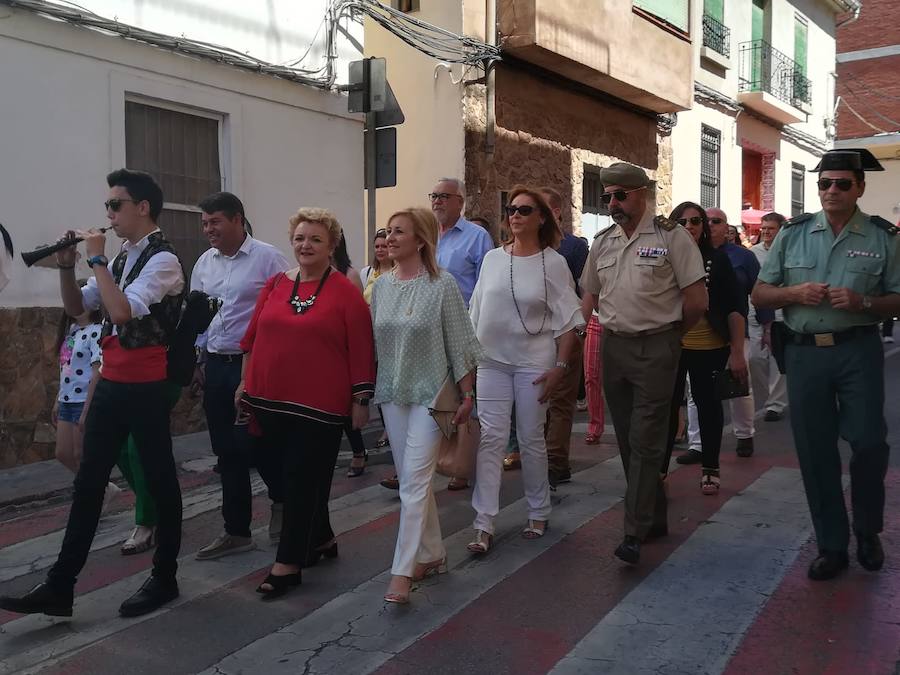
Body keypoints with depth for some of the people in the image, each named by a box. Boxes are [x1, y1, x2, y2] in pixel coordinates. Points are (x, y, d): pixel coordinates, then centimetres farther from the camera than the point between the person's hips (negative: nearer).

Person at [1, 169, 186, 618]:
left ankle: (164, 579, 20)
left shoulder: (162, 260, -13)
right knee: (88, 483, 9)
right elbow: (77, 308, 17)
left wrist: (96, 259, -17)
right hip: (111, 384, 8)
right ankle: (59, 587, 16)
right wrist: (66, 266, 2)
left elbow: (121, 312, -25)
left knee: (159, 479, 5)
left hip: (146, 387, -8)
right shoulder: (121, 259, 14)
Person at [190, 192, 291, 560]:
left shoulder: (268, 258, -9)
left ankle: (281, 497, 29)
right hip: (216, 366, 6)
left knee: (256, 444, -3)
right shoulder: (204, 263, 10)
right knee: (227, 451, 10)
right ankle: (237, 531, 21)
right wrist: (198, 361, 15)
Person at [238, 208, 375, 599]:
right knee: (298, 477, 16)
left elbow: (361, 352, -6)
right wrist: (246, 382, 12)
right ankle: (320, 538, 36)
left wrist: (361, 401, -7)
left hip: (319, 406, -5)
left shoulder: (346, 293, -6)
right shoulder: (274, 285, 7)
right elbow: (253, 338, 13)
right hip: (271, 402, 5)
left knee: (303, 482, 2)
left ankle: (288, 564, 12)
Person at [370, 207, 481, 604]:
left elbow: (458, 344, -8)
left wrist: (466, 395, -8)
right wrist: (366, 391, 12)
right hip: (392, 393, 6)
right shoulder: (381, 285, 5)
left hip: (430, 393, -5)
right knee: (411, 478, 12)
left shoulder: (442, 285, -10)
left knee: (415, 481, -8)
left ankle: (402, 572, -3)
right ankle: (432, 555, 26)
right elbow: (374, 341, 11)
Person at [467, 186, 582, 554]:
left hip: (534, 362, -2)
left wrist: (561, 367, -10)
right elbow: (476, 313, 12)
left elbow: (568, 321, -4)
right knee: (490, 437, -2)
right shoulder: (492, 258, 5)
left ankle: (539, 514, 24)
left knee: (531, 439, 7)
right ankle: (484, 524, 1)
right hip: (492, 359, 3)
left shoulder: (553, 263, -3)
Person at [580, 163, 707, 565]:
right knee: (627, 439, 11)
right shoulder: (602, 243, 10)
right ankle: (655, 517, 26)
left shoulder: (671, 237, -7)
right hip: (614, 347, 6)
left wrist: (669, 333, 3)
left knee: (645, 441, -7)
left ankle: (635, 534, -4)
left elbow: (697, 300, -7)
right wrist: (619, 322, 14)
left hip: (656, 349, -6)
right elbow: (592, 296, 22)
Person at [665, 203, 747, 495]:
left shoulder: (717, 260, -1)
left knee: (708, 405, 10)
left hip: (710, 348, 0)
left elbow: (736, 307, -1)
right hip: (671, 347, 0)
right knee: (668, 406, 0)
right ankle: (660, 469, 11)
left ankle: (710, 468, 23)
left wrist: (737, 352, -6)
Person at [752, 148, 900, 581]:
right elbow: (760, 295, 8)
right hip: (804, 352, 2)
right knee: (814, 451, 6)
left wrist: (863, 303, -16)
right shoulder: (793, 233, 7)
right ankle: (831, 545, 22)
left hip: (858, 352, -2)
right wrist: (796, 292, -11)